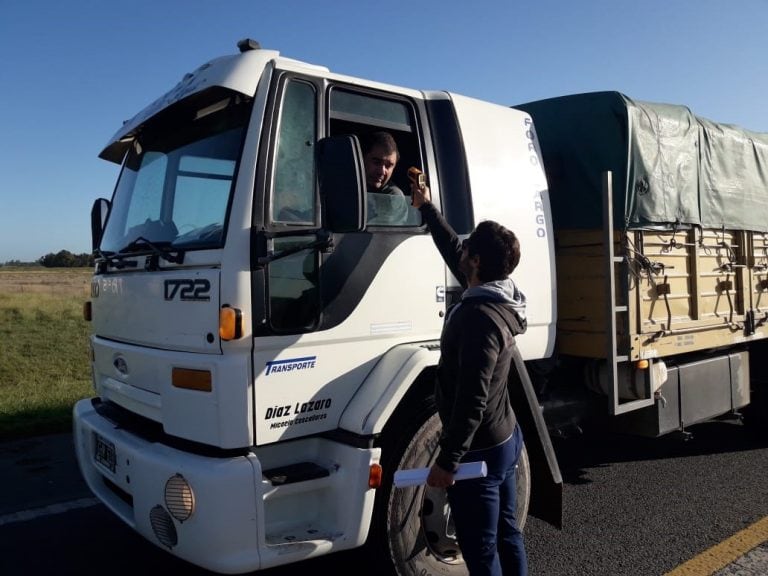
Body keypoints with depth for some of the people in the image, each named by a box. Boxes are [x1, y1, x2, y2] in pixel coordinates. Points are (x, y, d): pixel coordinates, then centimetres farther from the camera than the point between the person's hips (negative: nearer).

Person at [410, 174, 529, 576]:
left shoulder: (480, 317, -26)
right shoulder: (496, 296, 2)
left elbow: (472, 400, -28)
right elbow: (452, 250, 18)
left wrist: (447, 460, -22)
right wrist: (426, 208, 26)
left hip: (479, 450, -10)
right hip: (505, 438, 10)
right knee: (506, 536, 21)